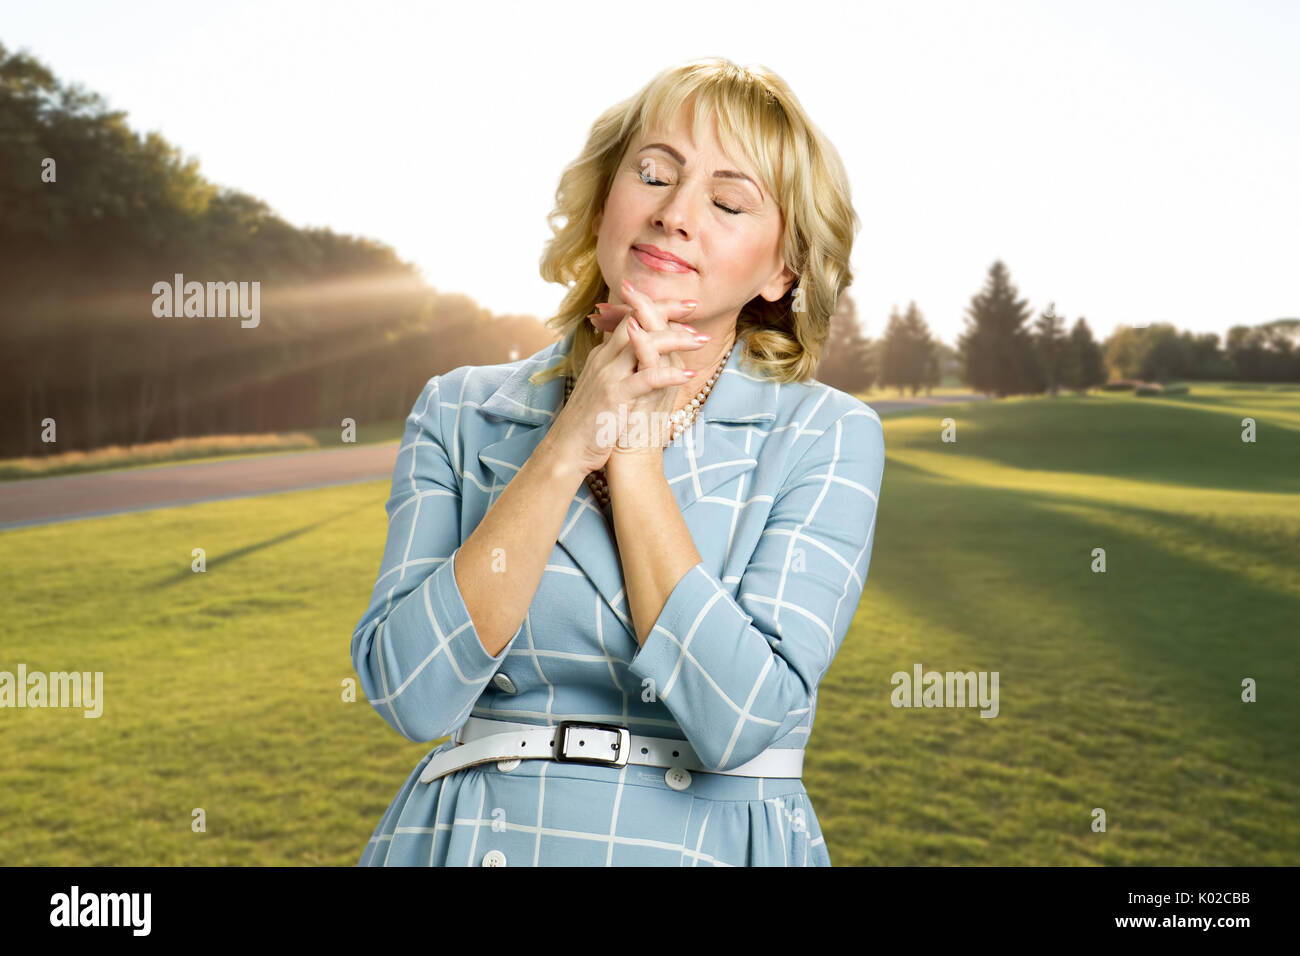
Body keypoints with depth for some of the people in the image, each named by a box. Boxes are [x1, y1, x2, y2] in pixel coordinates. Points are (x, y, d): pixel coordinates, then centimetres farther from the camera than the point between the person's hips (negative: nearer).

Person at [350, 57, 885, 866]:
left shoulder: (827, 436, -6)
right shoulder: (460, 412, -2)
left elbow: (740, 717, -18)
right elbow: (410, 694, -13)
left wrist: (633, 449, -15)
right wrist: (569, 444, -17)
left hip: (711, 842, -1)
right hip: (471, 834, 1)